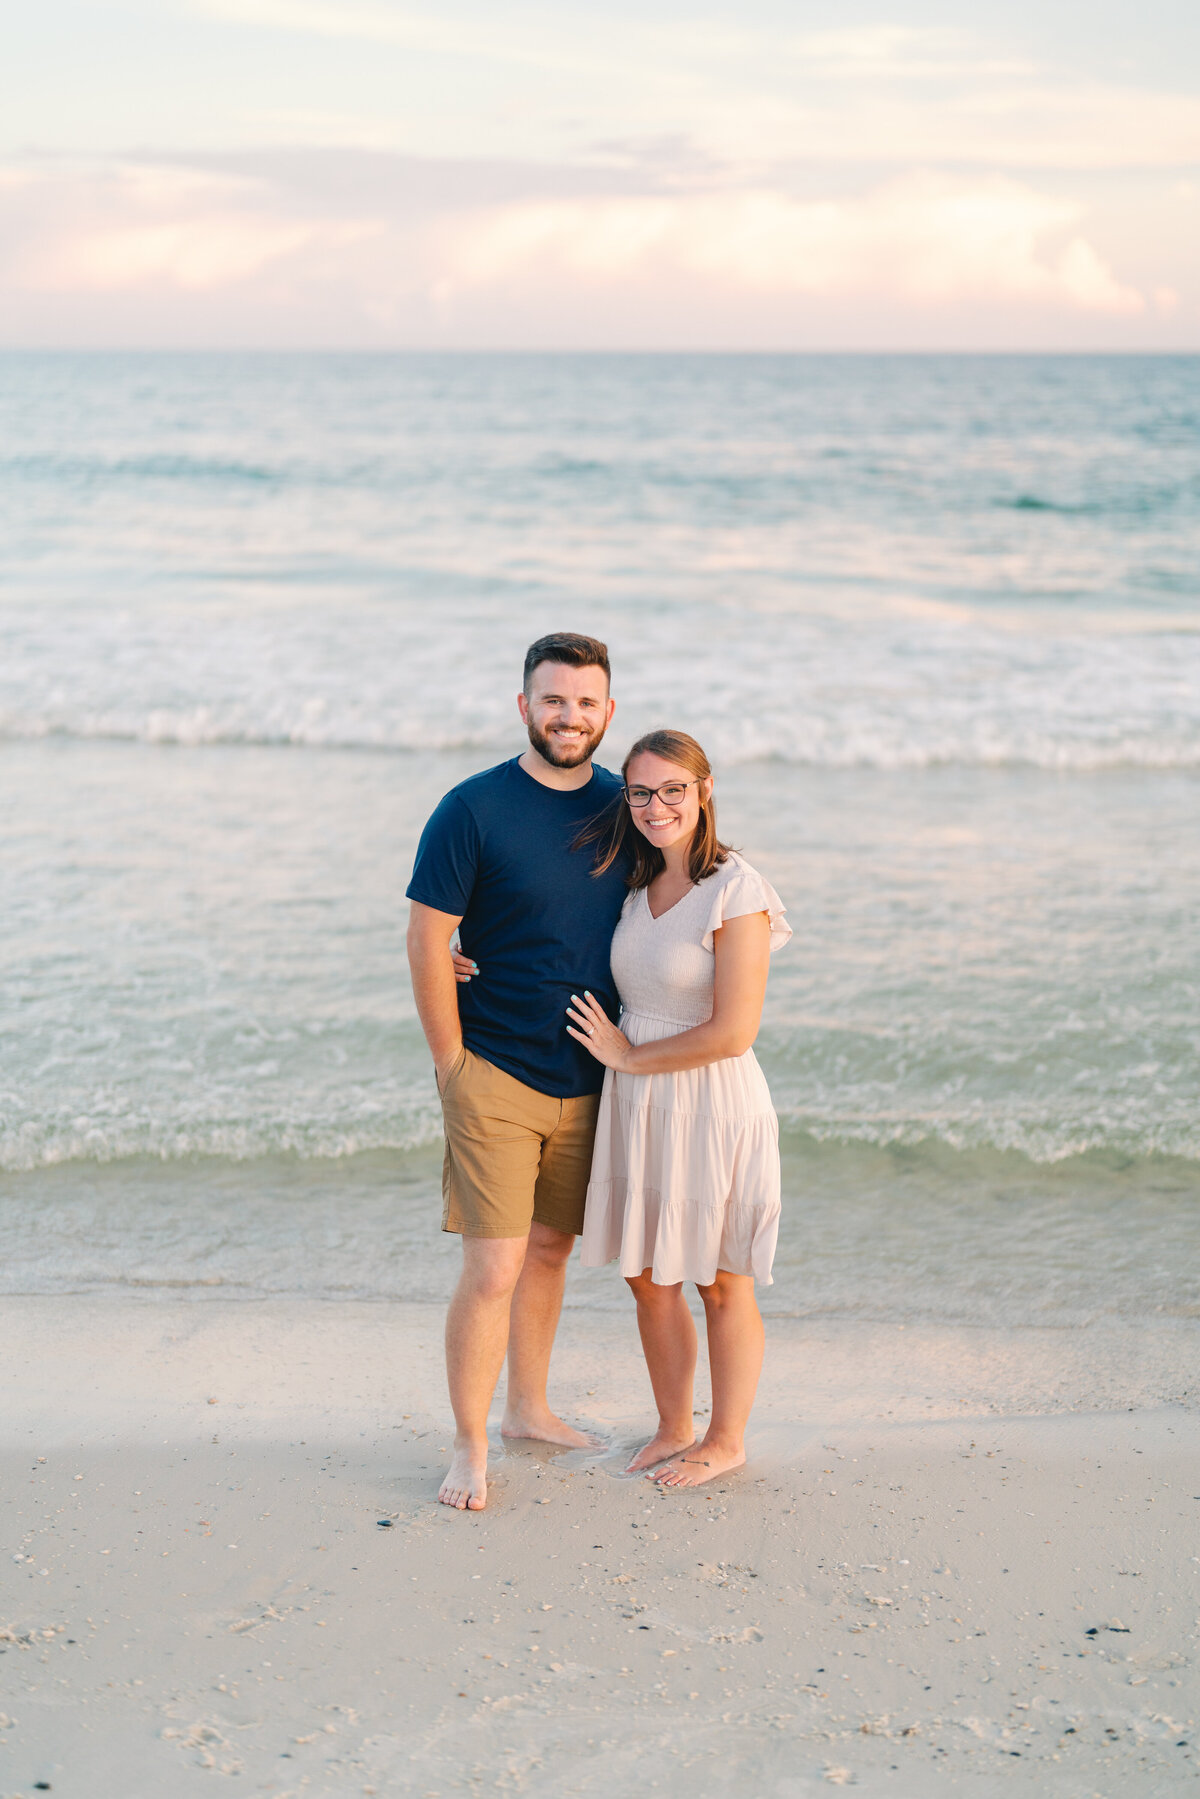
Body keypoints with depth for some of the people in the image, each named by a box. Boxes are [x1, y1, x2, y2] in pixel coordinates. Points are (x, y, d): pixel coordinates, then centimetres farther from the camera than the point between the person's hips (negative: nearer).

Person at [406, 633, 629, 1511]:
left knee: (551, 1248, 17)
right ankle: (470, 1448, 9)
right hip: (495, 1079, -5)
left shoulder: (621, 808, 4)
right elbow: (428, 942, -9)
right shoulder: (474, 808, -12)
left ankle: (529, 1407, 35)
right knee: (494, 1267, -6)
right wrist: (452, 1066, -7)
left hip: (586, 1078, 5)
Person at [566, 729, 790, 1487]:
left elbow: (733, 1031, -21)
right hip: (638, 1104, 7)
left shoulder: (736, 892, -17)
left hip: (711, 1106, -7)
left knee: (721, 1285, 9)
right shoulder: (638, 886, 6)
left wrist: (631, 1057, -11)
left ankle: (726, 1441, 27)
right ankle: (674, 1429, 33)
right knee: (648, 1276, 15)